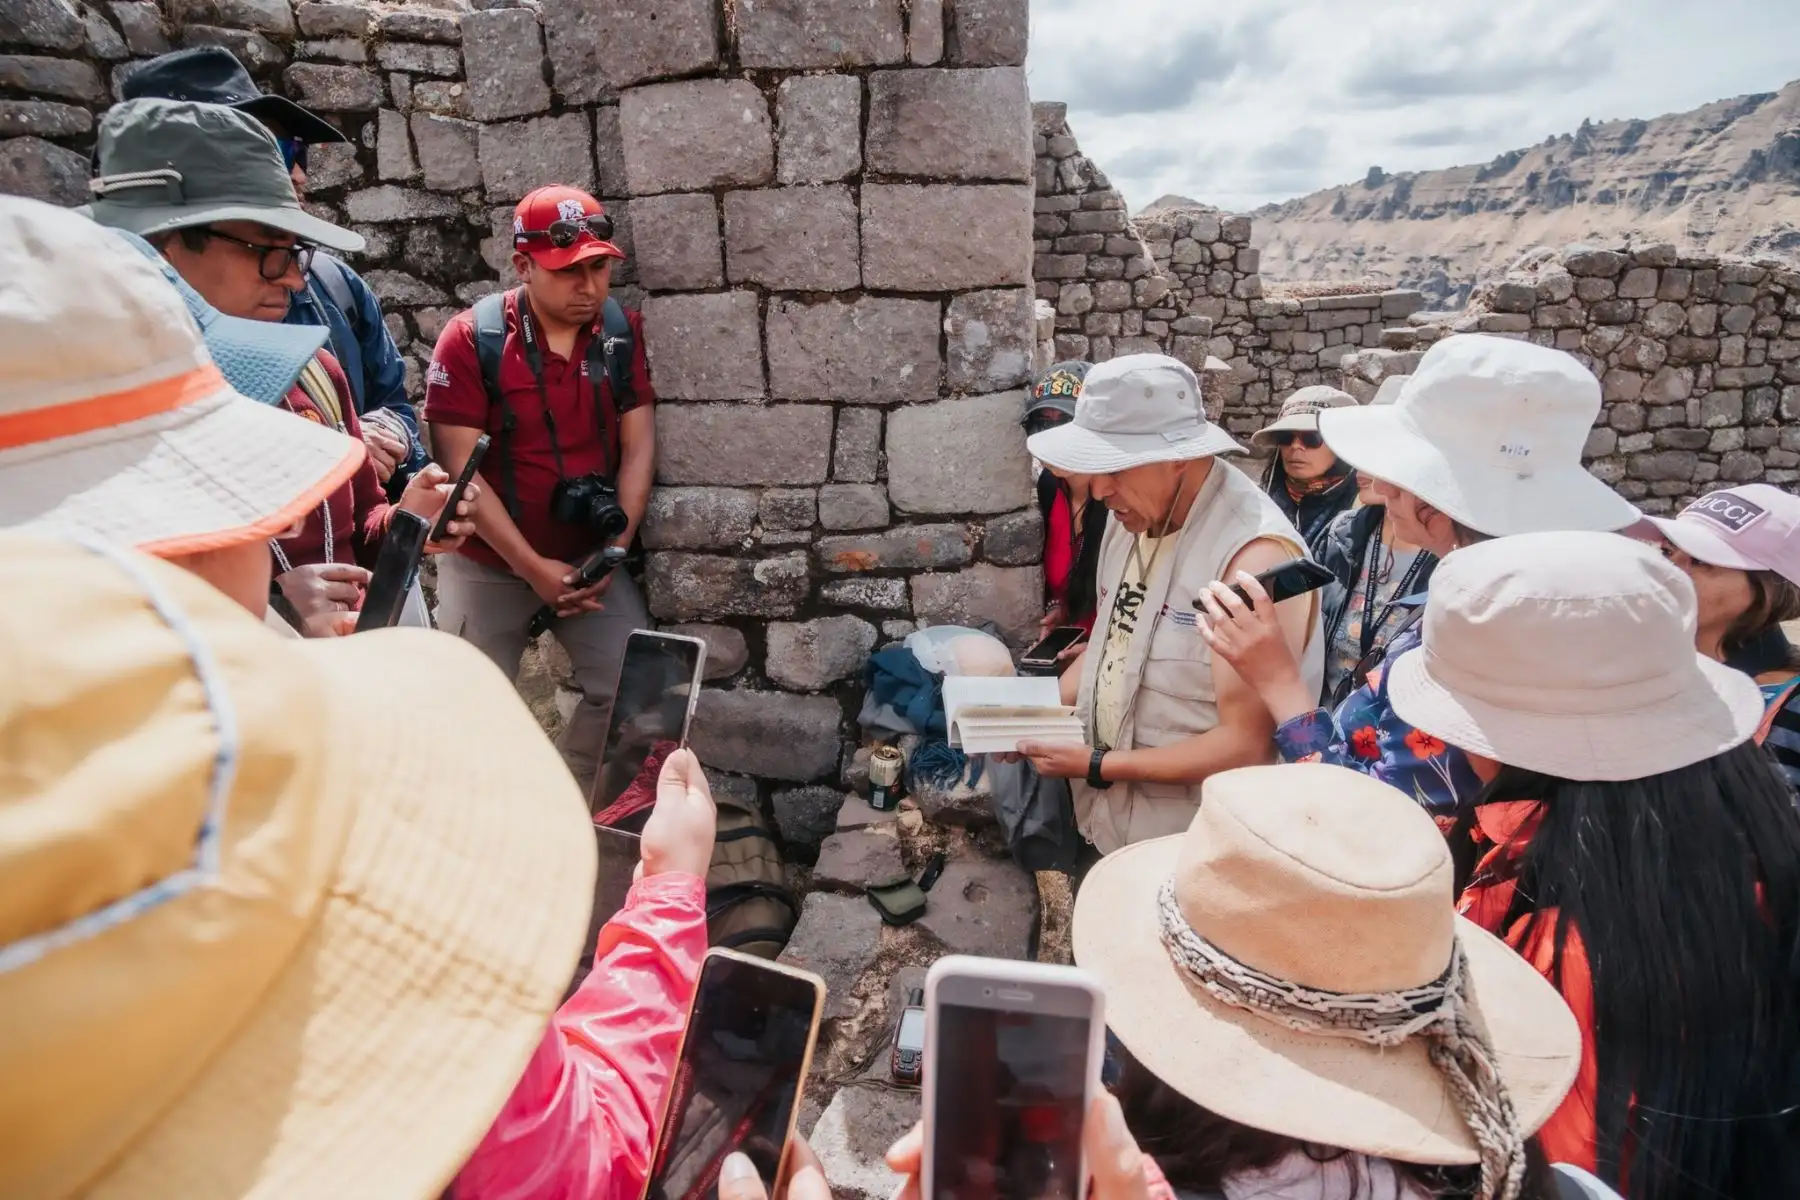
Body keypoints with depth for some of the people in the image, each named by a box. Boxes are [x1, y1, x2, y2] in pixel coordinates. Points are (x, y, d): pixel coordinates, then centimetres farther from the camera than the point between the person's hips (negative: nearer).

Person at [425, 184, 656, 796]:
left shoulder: (622, 329, -3)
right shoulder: (470, 337, -13)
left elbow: (638, 448, -3)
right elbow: (461, 469, -14)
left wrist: (615, 550, -11)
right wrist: (533, 567, -16)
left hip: (589, 558, 3)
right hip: (488, 563, -2)